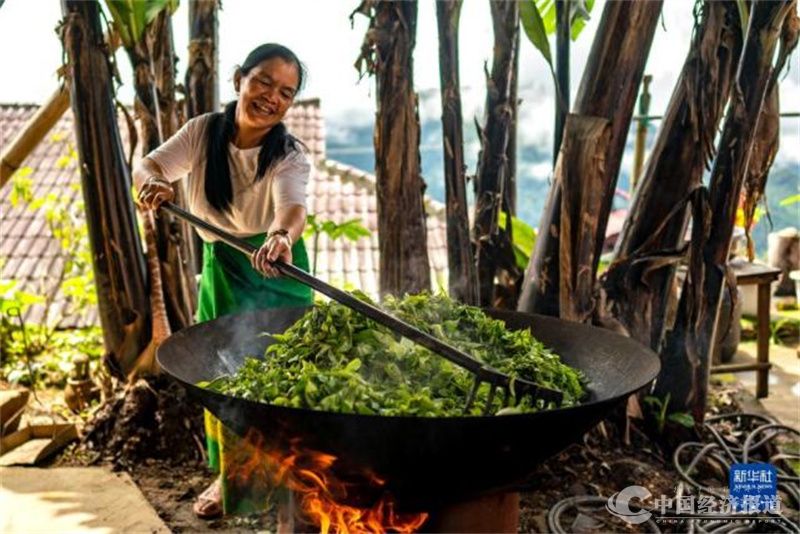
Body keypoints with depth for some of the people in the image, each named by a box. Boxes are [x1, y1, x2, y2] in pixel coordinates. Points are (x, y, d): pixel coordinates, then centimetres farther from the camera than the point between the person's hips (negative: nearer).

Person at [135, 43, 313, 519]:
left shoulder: (291, 155, -20)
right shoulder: (204, 132, -8)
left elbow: (293, 206, -39)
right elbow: (146, 166, -14)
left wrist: (282, 237, -63)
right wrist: (153, 182, -39)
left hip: (276, 270, -4)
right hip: (220, 268, 4)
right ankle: (228, 475, 32)